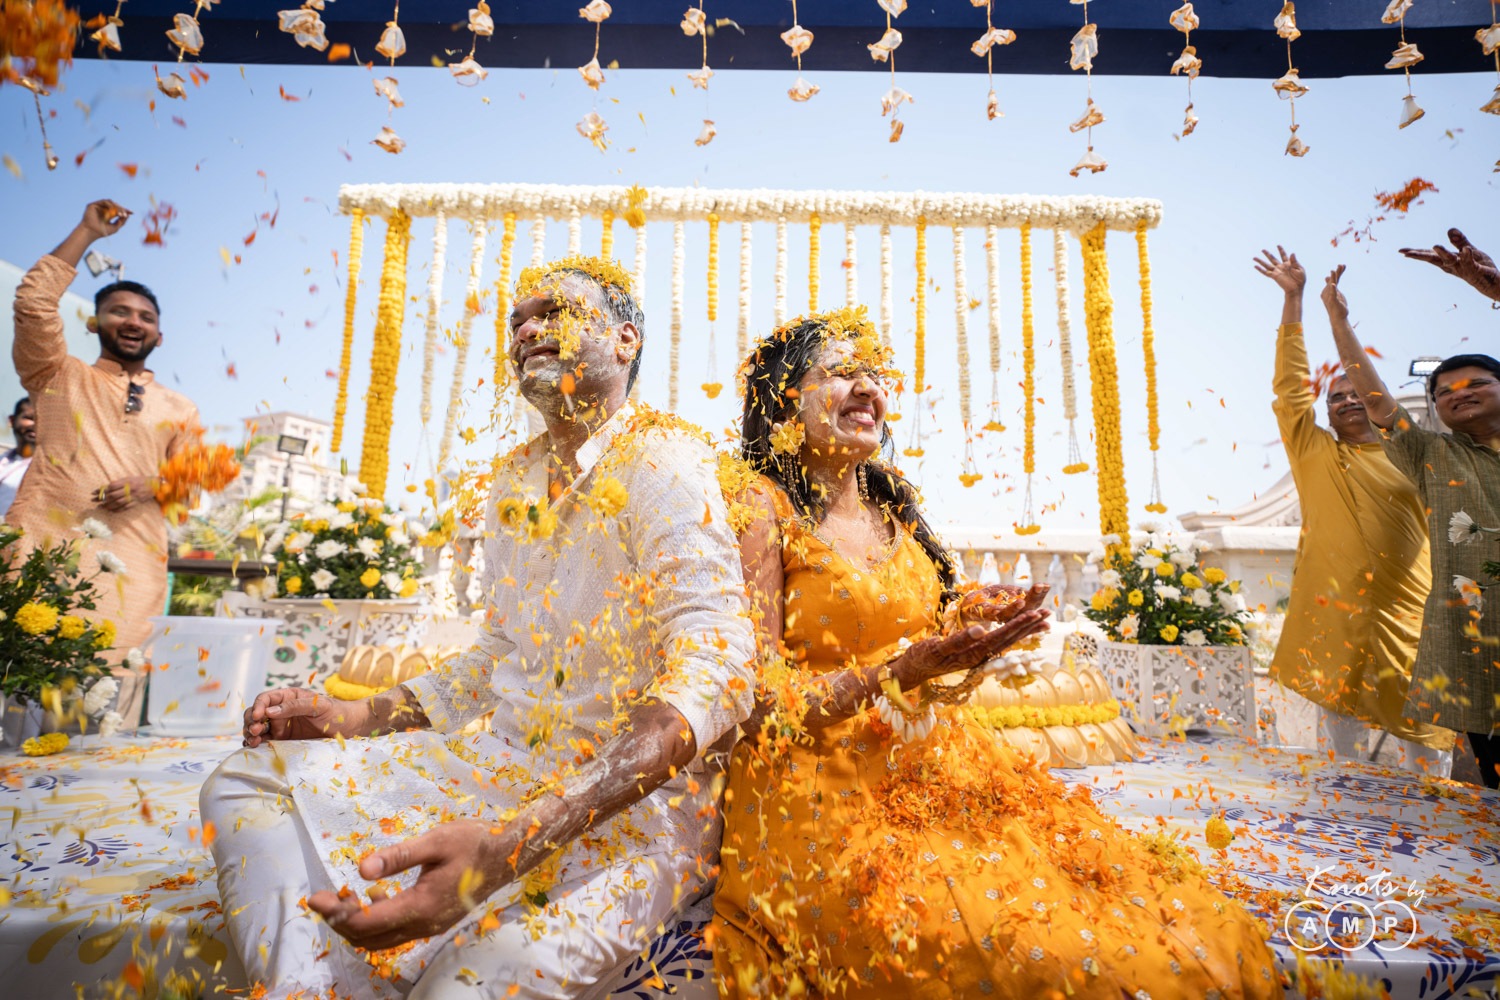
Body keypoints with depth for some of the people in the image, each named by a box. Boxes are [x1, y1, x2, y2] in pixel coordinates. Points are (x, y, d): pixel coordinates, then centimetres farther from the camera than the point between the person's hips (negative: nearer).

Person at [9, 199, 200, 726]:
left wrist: (152, 486, -7)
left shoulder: (179, 409, 19)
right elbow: (34, 301, 3)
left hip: (131, 561, 1)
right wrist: (88, 232, 6)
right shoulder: (59, 377, 16)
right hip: (44, 543, -1)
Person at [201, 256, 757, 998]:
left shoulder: (664, 461, -14)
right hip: (505, 762, 7)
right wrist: (352, 718, 5)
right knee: (247, 781, -1)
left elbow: (714, 673, -28)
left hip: (639, 797, -7)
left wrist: (508, 844, -38)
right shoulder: (513, 479, 11)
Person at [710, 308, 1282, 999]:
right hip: (824, 785, -6)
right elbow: (759, 700, -12)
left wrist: (970, 630, 0)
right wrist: (899, 671, -21)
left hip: (934, 764, 6)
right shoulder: (757, 503, -8)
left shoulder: (892, 503, 12)